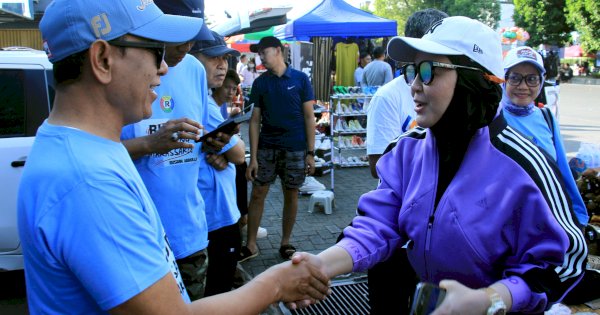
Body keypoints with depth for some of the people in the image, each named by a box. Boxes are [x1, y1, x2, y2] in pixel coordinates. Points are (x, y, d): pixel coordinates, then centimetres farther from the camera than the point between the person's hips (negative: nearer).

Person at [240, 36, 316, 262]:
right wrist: (253, 157, -4)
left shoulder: (300, 79, -2)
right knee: (257, 194, 3)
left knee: (291, 195, 8)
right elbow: (255, 120, 2)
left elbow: (309, 117, -1)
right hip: (267, 148, 2)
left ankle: (285, 243, 24)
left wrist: (310, 152, -6)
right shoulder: (260, 83, 3)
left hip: (295, 149, -1)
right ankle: (251, 244, 16)